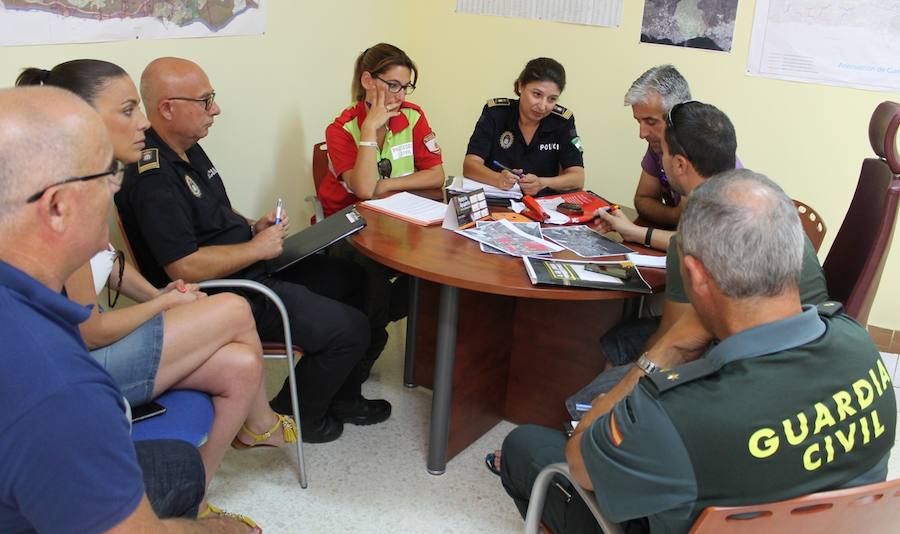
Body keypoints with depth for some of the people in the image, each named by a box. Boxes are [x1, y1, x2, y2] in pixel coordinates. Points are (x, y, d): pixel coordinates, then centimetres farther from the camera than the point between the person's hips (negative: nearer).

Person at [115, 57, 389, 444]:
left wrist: (252, 227, 4)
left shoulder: (188, 151, 9)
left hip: (248, 268, 11)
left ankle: (342, 398, 27)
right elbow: (184, 267, -29)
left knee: (346, 278, 19)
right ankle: (296, 417, 12)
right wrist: (256, 248, -18)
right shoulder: (152, 179, -24)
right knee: (349, 329, -13)